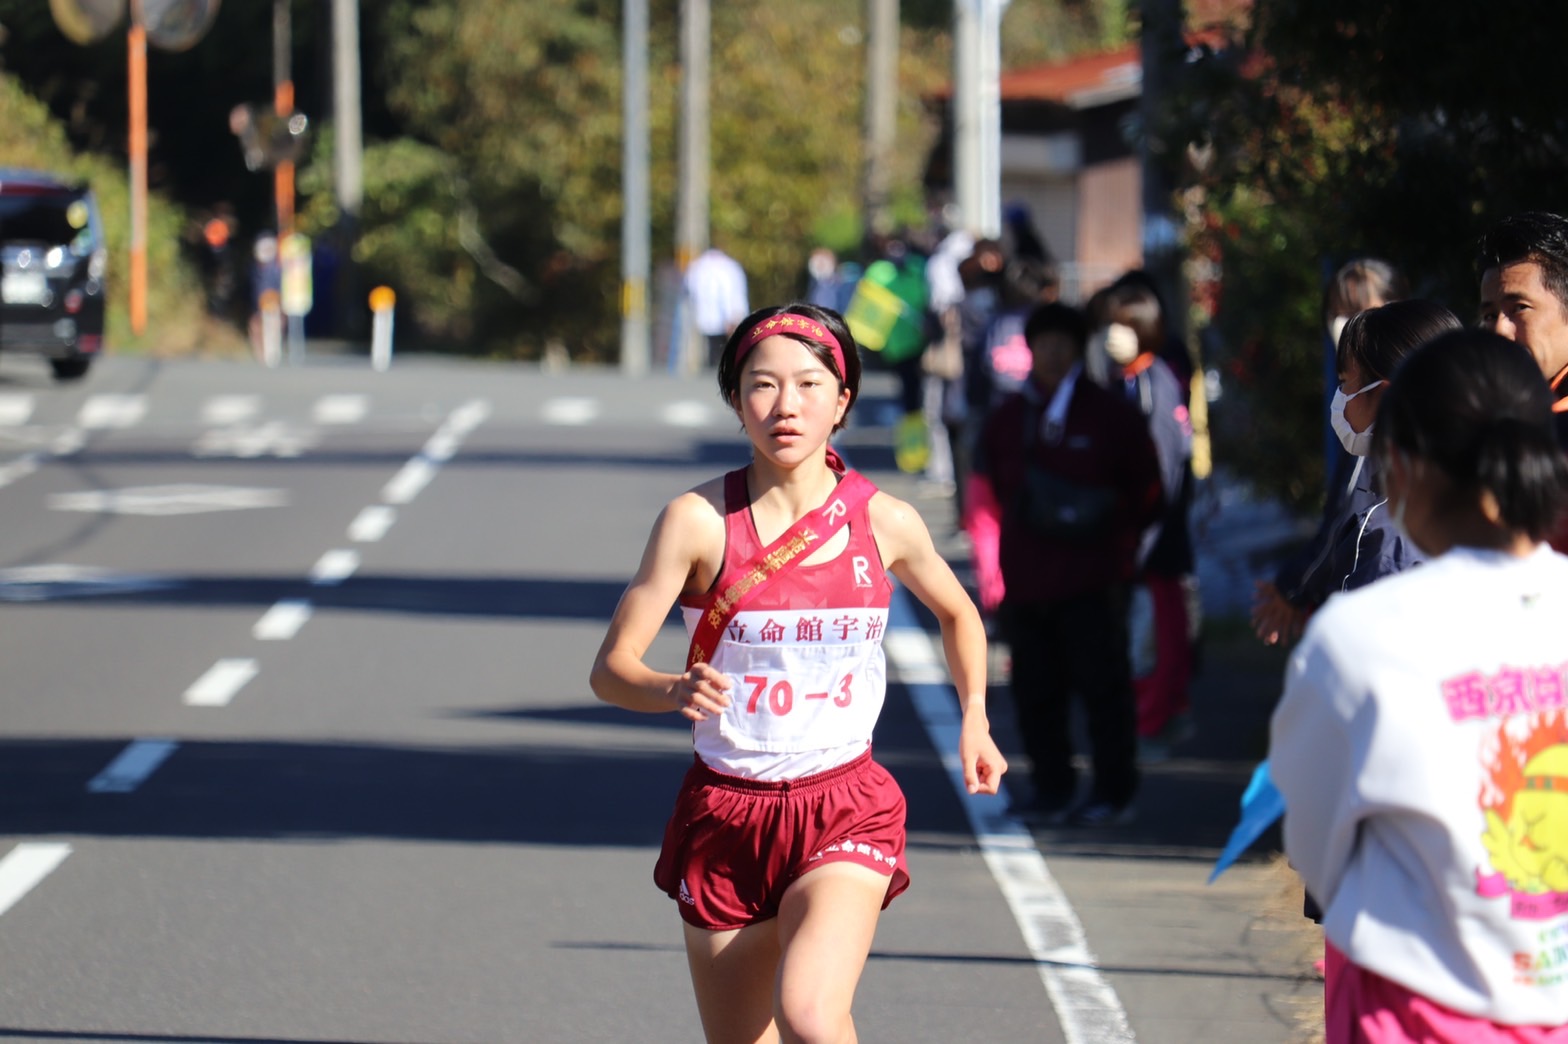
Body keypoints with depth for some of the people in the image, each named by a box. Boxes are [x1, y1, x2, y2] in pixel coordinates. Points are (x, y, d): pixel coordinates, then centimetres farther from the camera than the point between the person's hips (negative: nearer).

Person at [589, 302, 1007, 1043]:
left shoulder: (884, 523, -2)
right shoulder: (698, 520, -8)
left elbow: (957, 614, 20)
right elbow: (611, 669, -10)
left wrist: (974, 719, 9)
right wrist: (675, 691, -29)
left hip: (845, 810, -1)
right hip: (724, 815, 1)